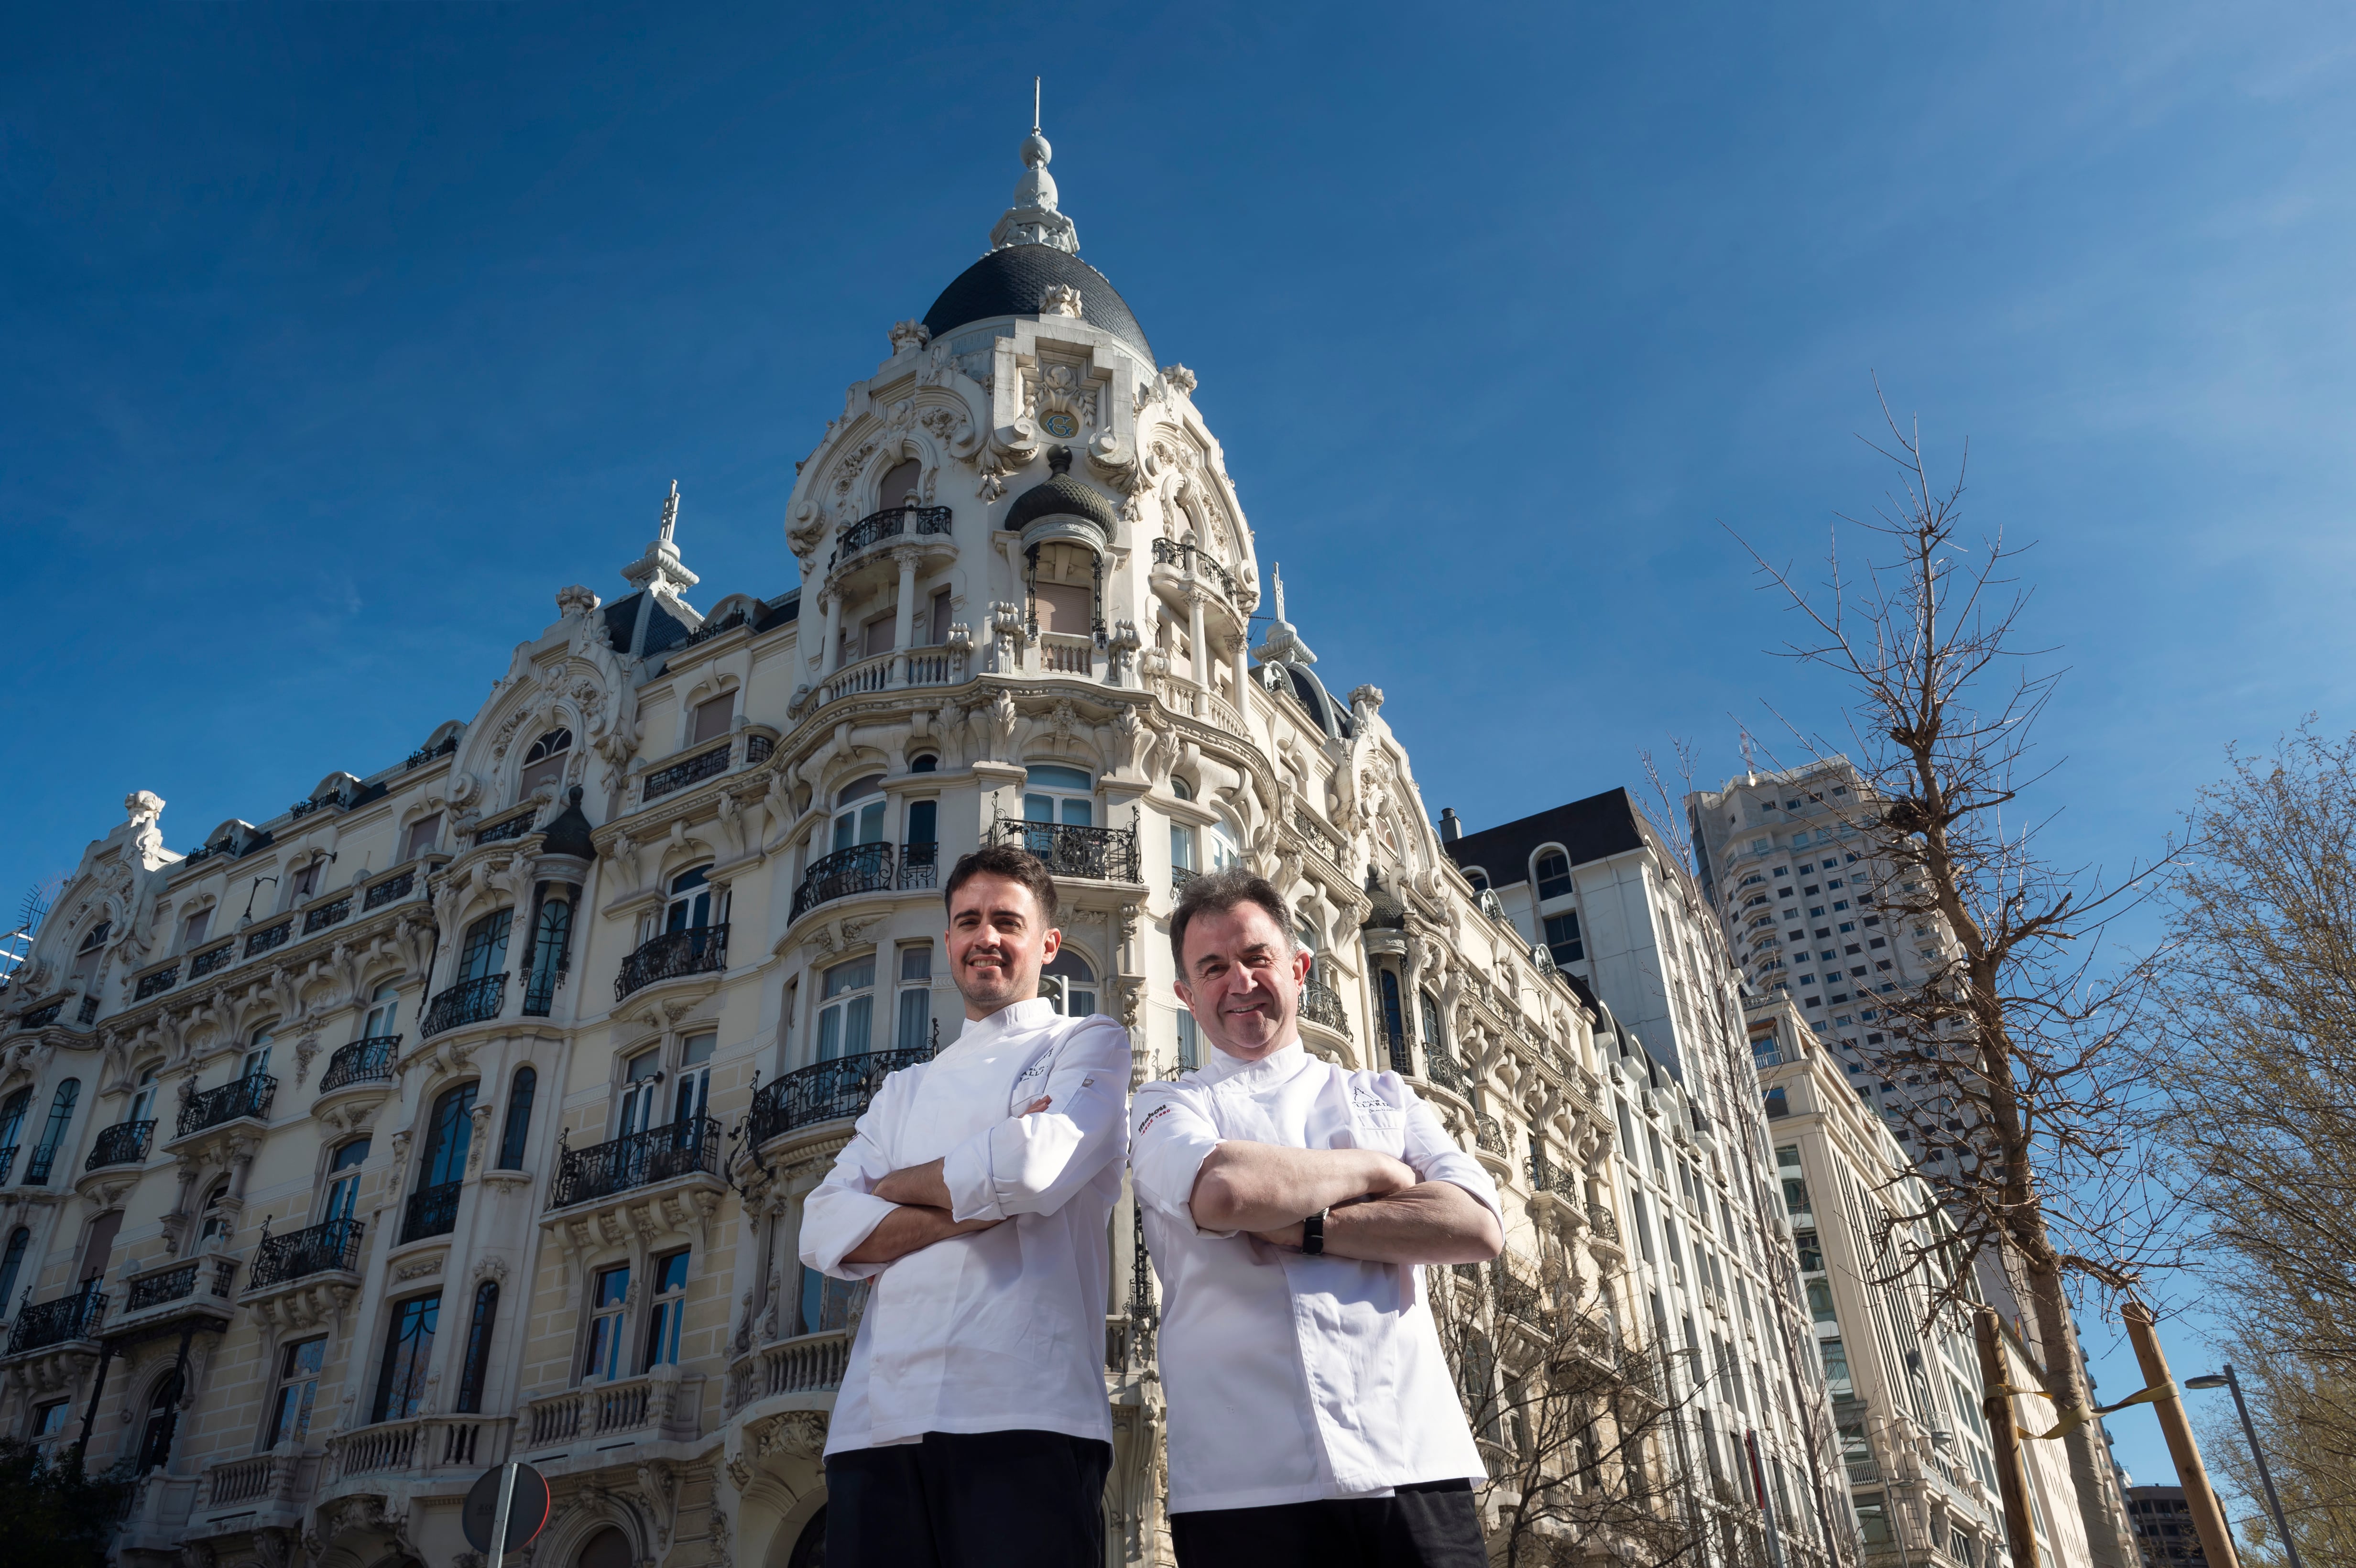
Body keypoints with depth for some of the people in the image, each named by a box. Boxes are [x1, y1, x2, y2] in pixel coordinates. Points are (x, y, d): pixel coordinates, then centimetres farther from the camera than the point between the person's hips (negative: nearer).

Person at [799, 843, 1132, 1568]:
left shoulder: (1090, 1044, 9)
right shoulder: (904, 1091, 24)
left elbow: (1034, 1168, -12)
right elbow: (825, 1235, 9)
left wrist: (890, 1187, 5)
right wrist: (977, 1200, -7)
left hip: (1023, 1415, -4)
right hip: (876, 1423, 5)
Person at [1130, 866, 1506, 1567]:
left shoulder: (1384, 1097, 17)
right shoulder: (1166, 1109, 9)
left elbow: (1479, 1227, 0)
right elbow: (1223, 1191, -15)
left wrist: (1304, 1229, -9)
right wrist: (1378, 1170, -2)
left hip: (1416, 1466, 2)